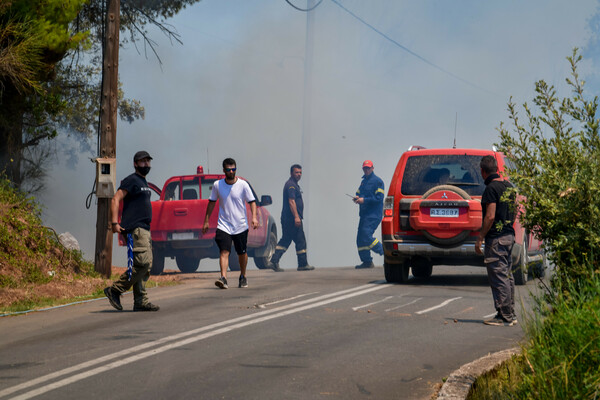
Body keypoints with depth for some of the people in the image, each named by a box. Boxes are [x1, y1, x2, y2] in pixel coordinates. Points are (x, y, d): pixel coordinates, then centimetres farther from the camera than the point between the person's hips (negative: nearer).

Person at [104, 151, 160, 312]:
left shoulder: (143, 182, 22)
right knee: (142, 263, -18)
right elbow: (115, 199, -14)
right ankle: (115, 290, -11)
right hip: (134, 229, -10)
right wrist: (115, 223, -22)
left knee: (146, 265, 6)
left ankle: (141, 302, 6)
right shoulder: (131, 180, -6)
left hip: (144, 229, 10)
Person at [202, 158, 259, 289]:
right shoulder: (217, 185, 1)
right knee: (224, 251, -16)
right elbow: (211, 202, 13)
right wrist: (206, 221, 12)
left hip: (241, 226, 0)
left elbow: (252, 201, -1)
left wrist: (254, 217, -16)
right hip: (223, 225, 0)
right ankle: (223, 278, -26)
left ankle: (243, 277, 32)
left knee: (242, 253, 11)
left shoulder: (243, 185, -4)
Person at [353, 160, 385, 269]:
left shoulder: (377, 181, -7)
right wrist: (357, 198, 0)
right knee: (360, 238, 5)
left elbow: (379, 198, -15)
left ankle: (385, 252, -9)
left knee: (366, 236, -20)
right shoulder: (363, 181, 19)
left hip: (373, 215, -9)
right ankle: (366, 261, 11)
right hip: (364, 215, 9)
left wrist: (364, 200, -19)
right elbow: (359, 193, 24)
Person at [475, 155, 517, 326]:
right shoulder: (508, 186, 12)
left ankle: (504, 316, -5)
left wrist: (479, 238, -15)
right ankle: (511, 314, 18)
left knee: (498, 277, -5)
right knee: (507, 276, 14)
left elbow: (490, 216, -20)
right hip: (509, 235, 9)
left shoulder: (491, 188, -15)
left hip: (496, 237, -9)